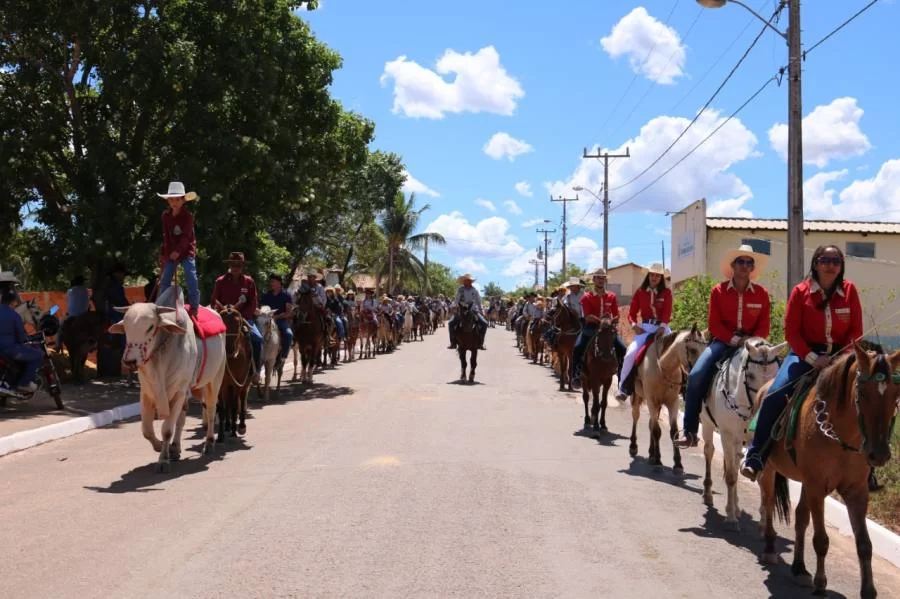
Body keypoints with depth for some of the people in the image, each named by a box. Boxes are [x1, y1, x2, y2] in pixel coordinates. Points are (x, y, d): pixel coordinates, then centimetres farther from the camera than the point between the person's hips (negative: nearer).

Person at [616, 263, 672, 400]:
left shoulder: (666, 293, 3)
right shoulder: (640, 292, 7)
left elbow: (667, 313, -10)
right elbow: (632, 313, 8)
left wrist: (662, 327, -26)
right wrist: (634, 326, -11)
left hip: (662, 327, 0)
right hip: (645, 327, 0)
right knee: (630, 353, -18)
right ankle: (623, 388, -10)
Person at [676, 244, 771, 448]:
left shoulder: (762, 293, 2)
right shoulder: (718, 291, 0)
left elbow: (764, 327, 2)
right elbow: (714, 324, -4)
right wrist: (734, 340, -17)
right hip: (724, 342, -1)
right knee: (696, 375, -21)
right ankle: (689, 431, -14)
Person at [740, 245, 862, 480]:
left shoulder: (849, 291, 1)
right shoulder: (801, 292, -4)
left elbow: (856, 330, 2)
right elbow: (791, 332, -6)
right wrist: (812, 358, -17)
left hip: (840, 355, 2)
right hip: (805, 353, -2)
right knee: (775, 396, -21)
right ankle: (755, 456, -11)